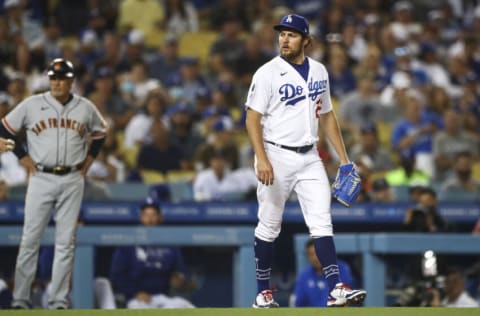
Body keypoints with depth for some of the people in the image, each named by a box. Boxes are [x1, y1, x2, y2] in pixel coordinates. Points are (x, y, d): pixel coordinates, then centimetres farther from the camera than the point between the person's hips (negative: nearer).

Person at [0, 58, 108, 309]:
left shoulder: (86, 108, 5)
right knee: (30, 239, -3)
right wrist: (23, 157, 2)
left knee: (66, 242, 1)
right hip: (41, 178, -2)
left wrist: (89, 158, 10)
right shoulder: (32, 105, -1)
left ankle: (59, 301, 6)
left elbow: (100, 132, 22)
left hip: (73, 181, 2)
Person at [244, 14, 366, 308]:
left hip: (310, 158, 4)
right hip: (277, 156, -4)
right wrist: (262, 159, -22)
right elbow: (252, 119, -10)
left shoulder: (319, 71, 10)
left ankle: (336, 289, -13)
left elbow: (327, 116, 18)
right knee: (269, 226, 3)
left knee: (322, 221, -6)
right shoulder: (268, 73, -7)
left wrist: (343, 157, 12)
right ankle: (263, 292, 13)